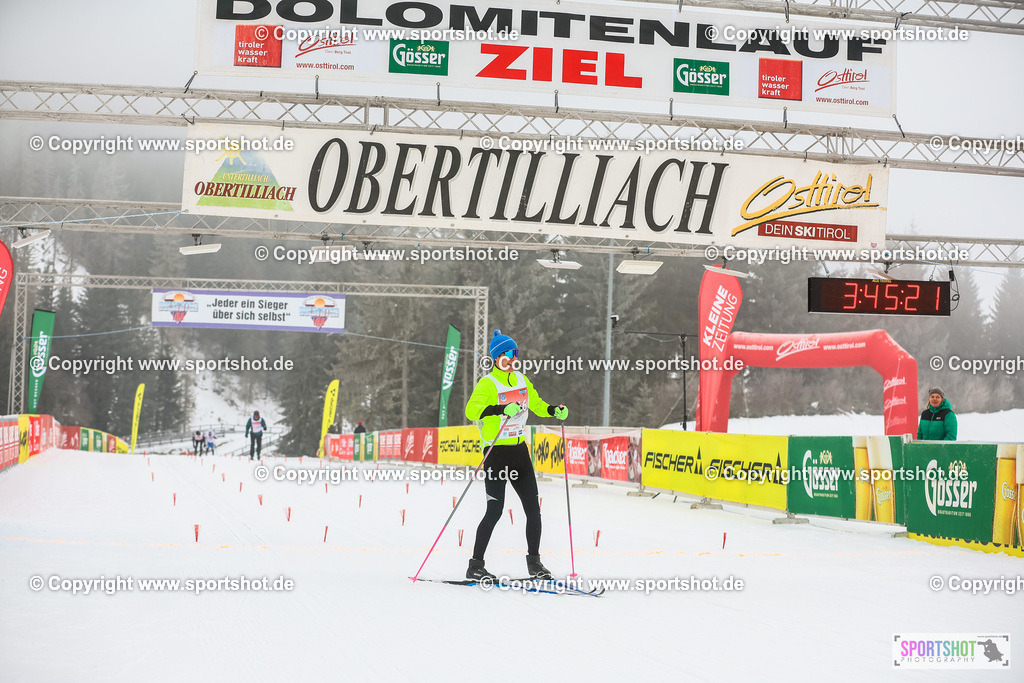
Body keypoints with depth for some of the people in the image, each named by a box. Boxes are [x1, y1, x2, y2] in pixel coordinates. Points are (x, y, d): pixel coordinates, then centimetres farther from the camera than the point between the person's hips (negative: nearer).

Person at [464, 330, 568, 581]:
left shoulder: (521, 379, 11)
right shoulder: (488, 383, -10)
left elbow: (536, 403, 26)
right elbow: (471, 410, -25)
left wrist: (555, 411, 6)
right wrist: (502, 409, -37)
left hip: (519, 449, 7)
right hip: (496, 451, -7)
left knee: (533, 508, 5)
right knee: (495, 509, -10)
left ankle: (534, 561, 18)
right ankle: (475, 566, -1)